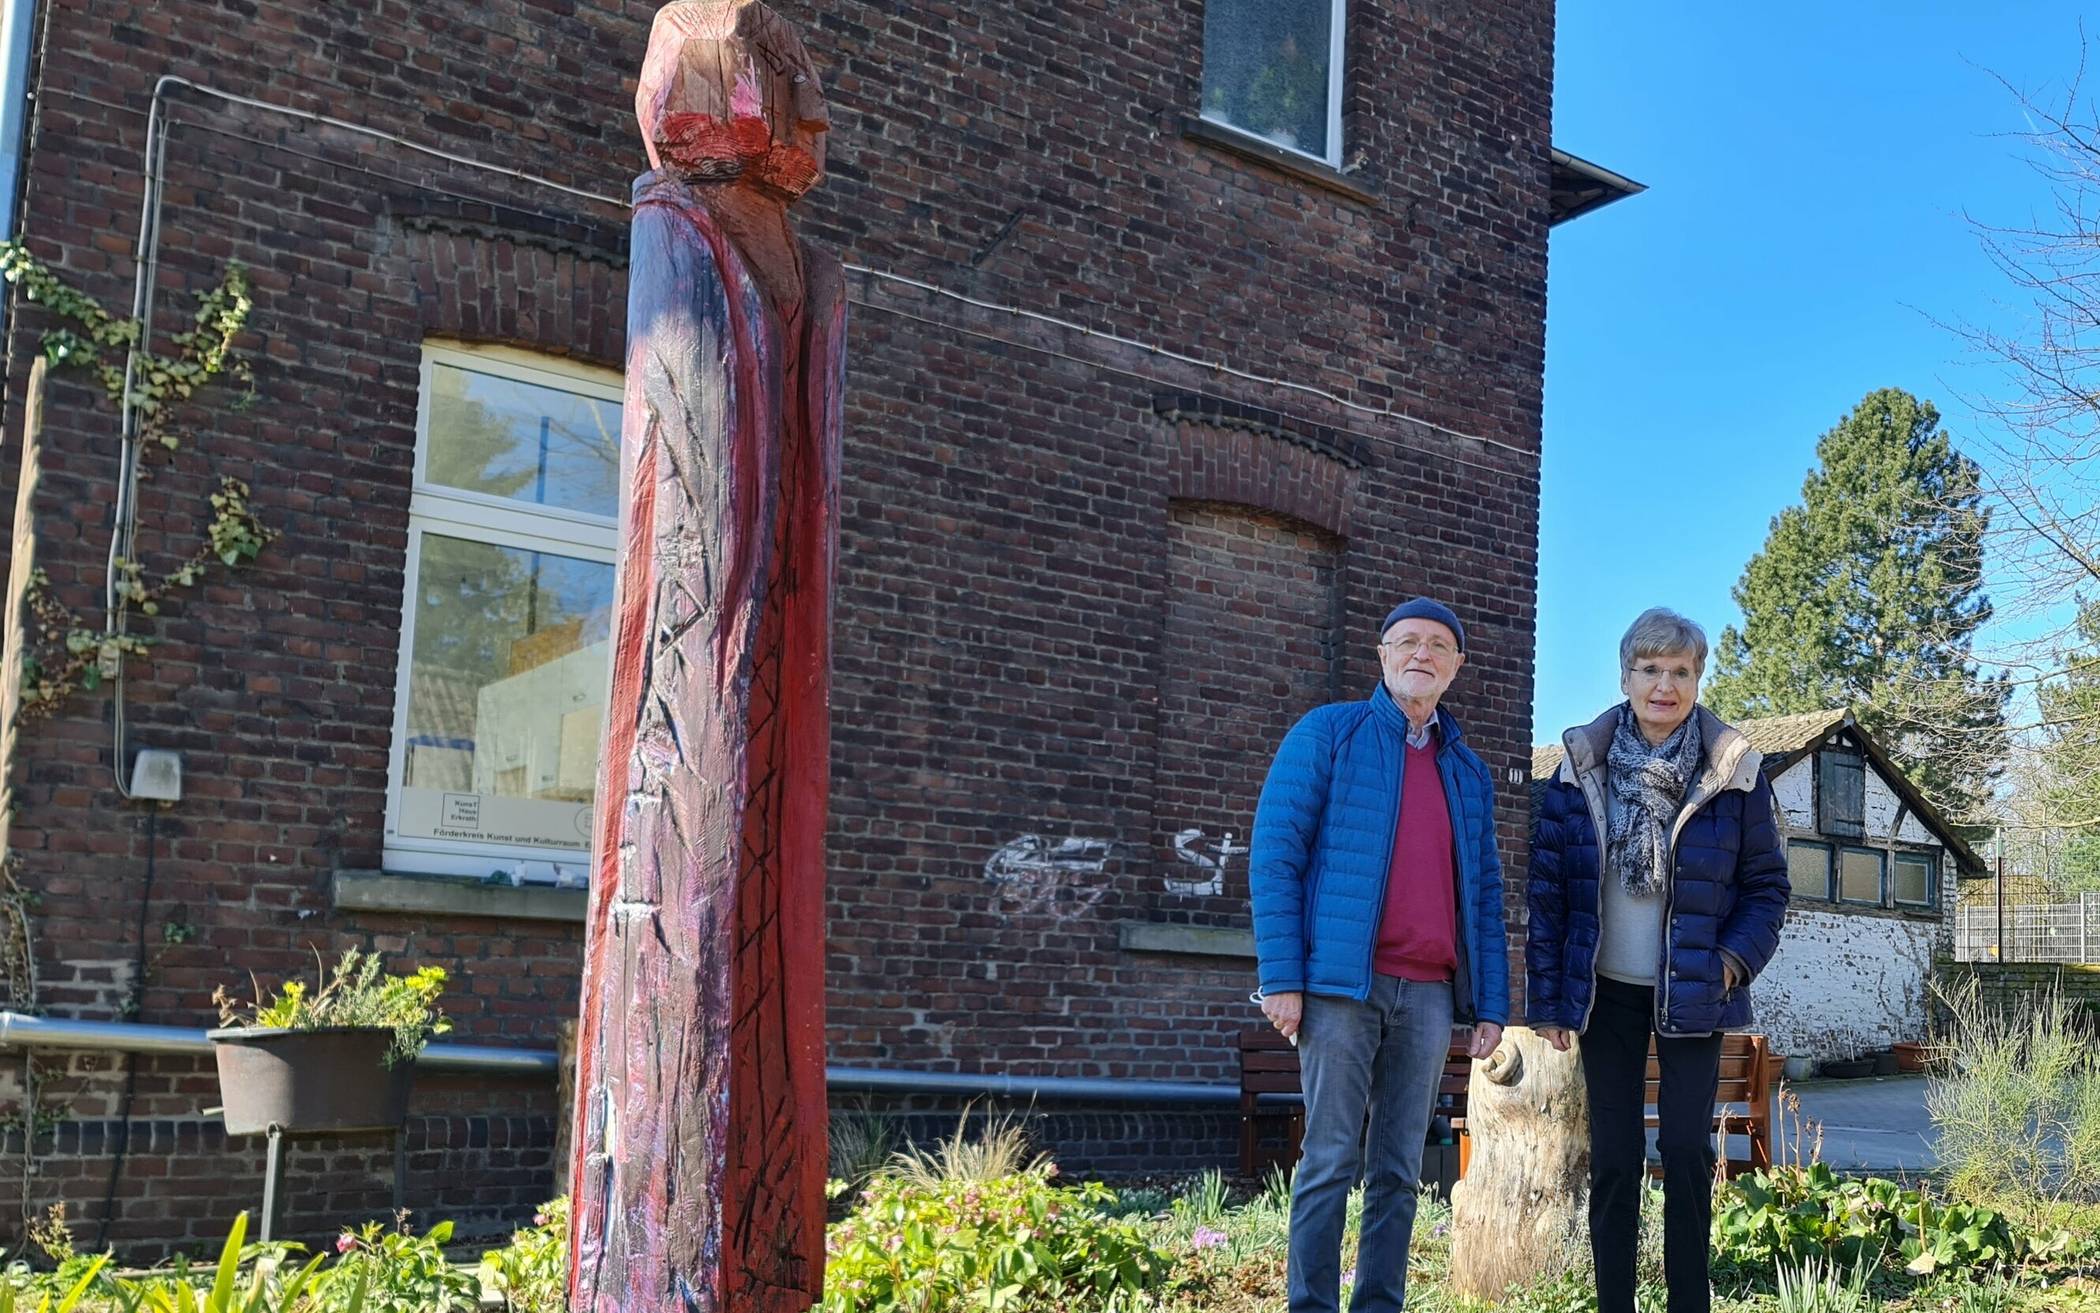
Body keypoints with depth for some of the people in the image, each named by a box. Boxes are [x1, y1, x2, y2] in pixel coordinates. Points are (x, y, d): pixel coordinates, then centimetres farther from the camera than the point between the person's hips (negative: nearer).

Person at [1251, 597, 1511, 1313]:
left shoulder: (1468, 771, 18)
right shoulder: (1328, 733, 2)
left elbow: (1485, 891, 18)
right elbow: (1274, 855, -4)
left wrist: (1491, 1003, 9)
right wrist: (1280, 977, -12)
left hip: (1429, 993, 5)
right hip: (1342, 983, -4)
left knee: (1399, 1170, 7)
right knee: (1331, 1161, -3)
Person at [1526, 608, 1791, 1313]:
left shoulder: (1734, 771, -3)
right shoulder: (1581, 766, -2)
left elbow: (1767, 884, 4)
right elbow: (1546, 885, -1)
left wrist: (1735, 960, -11)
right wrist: (1549, 994, -4)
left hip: (1692, 992, -1)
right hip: (1606, 991, 1)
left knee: (1687, 1151, -3)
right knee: (1614, 1160, 5)